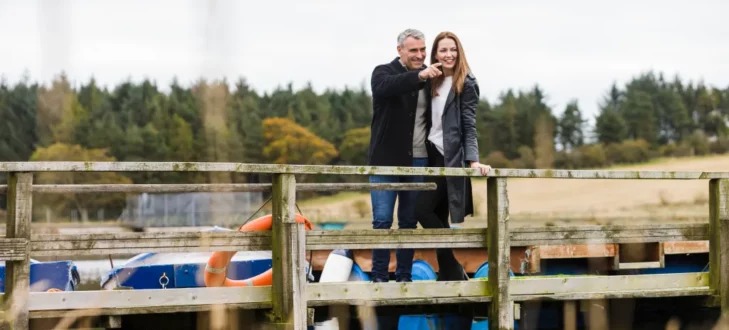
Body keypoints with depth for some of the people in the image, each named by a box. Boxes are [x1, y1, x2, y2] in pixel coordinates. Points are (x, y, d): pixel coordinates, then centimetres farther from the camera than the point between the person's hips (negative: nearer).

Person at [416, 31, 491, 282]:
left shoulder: (467, 83, -5)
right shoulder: (433, 82, 14)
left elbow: (469, 124, -11)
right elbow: (430, 120, 13)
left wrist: (473, 160, -20)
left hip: (451, 156, -7)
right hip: (432, 154, 7)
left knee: (422, 209, -13)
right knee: (438, 217, 6)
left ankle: (456, 274, -3)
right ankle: (448, 276, 11)